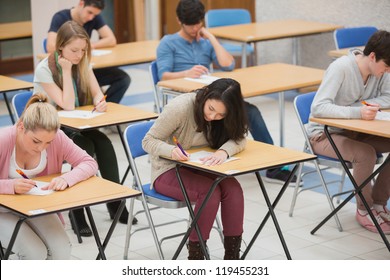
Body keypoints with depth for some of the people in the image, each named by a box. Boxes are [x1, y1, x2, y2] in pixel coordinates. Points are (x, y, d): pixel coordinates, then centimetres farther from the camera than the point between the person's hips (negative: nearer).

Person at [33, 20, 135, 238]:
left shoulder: (83, 63, -1)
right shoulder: (44, 70, -18)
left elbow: (97, 93, -3)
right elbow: (67, 106, -23)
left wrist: (100, 102, -26)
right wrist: (66, 70, -24)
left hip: (75, 127, 5)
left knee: (103, 142, -24)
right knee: (85, 147, -31)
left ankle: (115, 202, -16)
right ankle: (77, 210, -24)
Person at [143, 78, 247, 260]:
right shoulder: (180, 107, -24)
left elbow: (239, 138, -12)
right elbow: (149, 141, -17)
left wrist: (224, 151, -34)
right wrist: (171, 150, -38)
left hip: (199, 169, 5)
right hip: (168, 171, -5)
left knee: (233, 188, -24)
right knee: (210, 192, -31)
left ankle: (232, 257, -17)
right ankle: (195, 256, -17)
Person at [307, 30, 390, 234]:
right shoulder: (341, 68, -25)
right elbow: (318, 108, -33)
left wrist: (364, 105, -20)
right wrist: (357, 112, -43)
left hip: (354, 131, 7)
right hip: (324, 135, -7)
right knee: (366, 154, -32)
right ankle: (364, 210, -9)